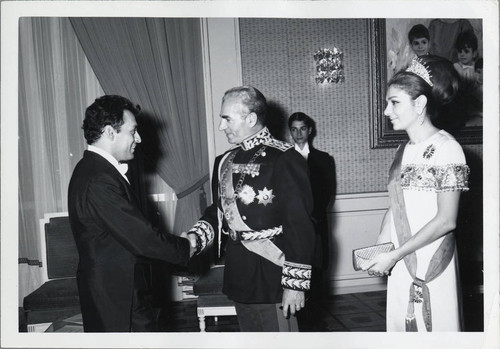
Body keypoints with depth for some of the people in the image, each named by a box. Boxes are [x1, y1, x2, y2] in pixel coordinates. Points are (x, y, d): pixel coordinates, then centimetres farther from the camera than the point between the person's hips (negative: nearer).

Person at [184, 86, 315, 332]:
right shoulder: (225, 162, 9)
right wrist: (195, 237, -2)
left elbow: (300, 226, -17)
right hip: (239, 278, 7)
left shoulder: (284, 160, -15)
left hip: (272, 280, -7)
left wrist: (295, 284, -16)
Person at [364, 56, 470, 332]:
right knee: (402, 326, 13)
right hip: (399, 267, 6)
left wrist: (394, 255, -14)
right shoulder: (403, 151, 9)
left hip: (432, 268, -6)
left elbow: (446, 220, -15)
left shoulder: (445, 148, -12)